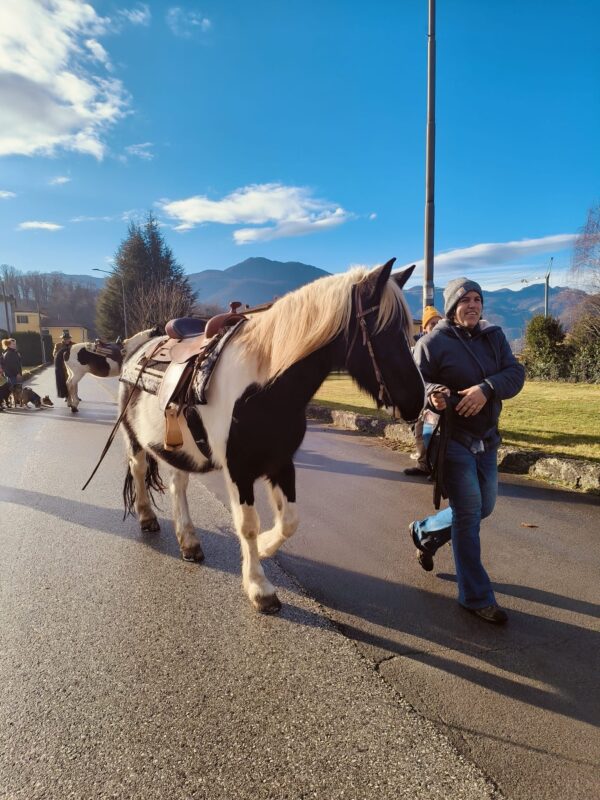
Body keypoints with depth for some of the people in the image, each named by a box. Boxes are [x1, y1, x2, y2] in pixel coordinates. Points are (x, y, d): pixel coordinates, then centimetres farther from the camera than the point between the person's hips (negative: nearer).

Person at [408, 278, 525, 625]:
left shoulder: (494, 336, 5)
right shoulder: (432, 342, -9)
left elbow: (515, 373, -5)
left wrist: (487, 389, -25)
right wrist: (432, 393, -33)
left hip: (487, 439, 6)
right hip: (453, 438, -6)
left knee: (483, 508, 19)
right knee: (469, 515, -1)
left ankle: (425, 531, 43)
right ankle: (477, 597, 14)